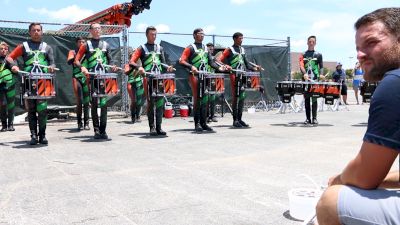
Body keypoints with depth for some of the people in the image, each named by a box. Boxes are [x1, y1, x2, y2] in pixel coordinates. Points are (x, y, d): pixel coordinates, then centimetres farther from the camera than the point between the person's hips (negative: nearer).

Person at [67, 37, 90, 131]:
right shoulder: (73, 52, 10)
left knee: (86, 101, 1)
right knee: (79, 101, -4)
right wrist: (75, 56, -22)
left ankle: (86, 123, 7)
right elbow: (69, 61, -8)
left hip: (86, 78, 1)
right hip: (77, 77, -1)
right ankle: (79, 123, 3)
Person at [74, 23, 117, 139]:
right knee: (94, 103, -2)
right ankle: (96, 130, 4)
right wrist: (82, 67, -16)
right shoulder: (86, 45, 7)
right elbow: (76, 60, 3)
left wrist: (112, 67, 1)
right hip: (92, 77, -2)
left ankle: (103, 131, 2)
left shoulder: (105, 45, 17)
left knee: (104, 103, -1)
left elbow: (109, 60, 21)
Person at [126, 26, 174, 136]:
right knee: (150, 102, -4)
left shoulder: (160, 48, 19)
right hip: (148, 78, -4)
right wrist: (139, 67, -21)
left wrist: (167, 67, 0)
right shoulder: (142, 48, 6)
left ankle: (159, 127, 4)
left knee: (160, 102, -2)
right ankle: (152, 127, 3)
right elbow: (131, 62, -2)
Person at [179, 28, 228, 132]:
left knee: (205, 99, 5)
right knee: (197, 99, -6)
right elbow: (182, 61, -9)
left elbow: (211, 61, 18)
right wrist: (191, 67, -25)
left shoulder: (206, 48, 20)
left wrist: (218, 67, -1)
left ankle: (204, 123, 10)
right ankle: (197, 124, -2)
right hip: (195, 76, -6)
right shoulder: (190, 48, 1)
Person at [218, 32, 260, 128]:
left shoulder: (242, 49, 19)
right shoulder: (229, 50, -1)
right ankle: (235, 120, -2)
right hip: (234, 75, -6)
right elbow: (219, 60, -7)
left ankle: (239, 119, 14)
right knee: (236, 97, -7)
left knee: (242, 97, 6)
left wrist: (254, 68, 10)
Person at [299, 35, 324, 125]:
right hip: (305, 80, 1)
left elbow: (321, 66, 7)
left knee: (314, 99, -3)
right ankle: (308, 118, 9)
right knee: (306, 99, 4)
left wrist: (321, 74, -12)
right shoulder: (303, 55, 8)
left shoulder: (318, 55, 8)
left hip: (315, 80, -1)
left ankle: (314, 118, 2)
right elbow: (301, 66, -3)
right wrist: (305, 73, -22)